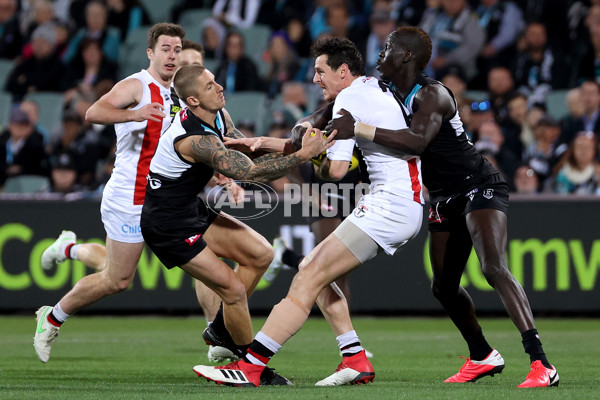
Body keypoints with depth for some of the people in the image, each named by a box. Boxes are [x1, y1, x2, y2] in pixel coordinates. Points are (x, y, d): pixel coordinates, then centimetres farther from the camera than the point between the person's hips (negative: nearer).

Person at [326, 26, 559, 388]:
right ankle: (482, 358, 31)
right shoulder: (394, 93, 6)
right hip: (446, 198, 10)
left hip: (479, 186, -10)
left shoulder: (431, 95, -22)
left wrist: (358, 128, -40)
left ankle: (541, 364, -31)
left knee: (494, 267, -25)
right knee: (444, 286, 11)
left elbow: (417, 142, -39)